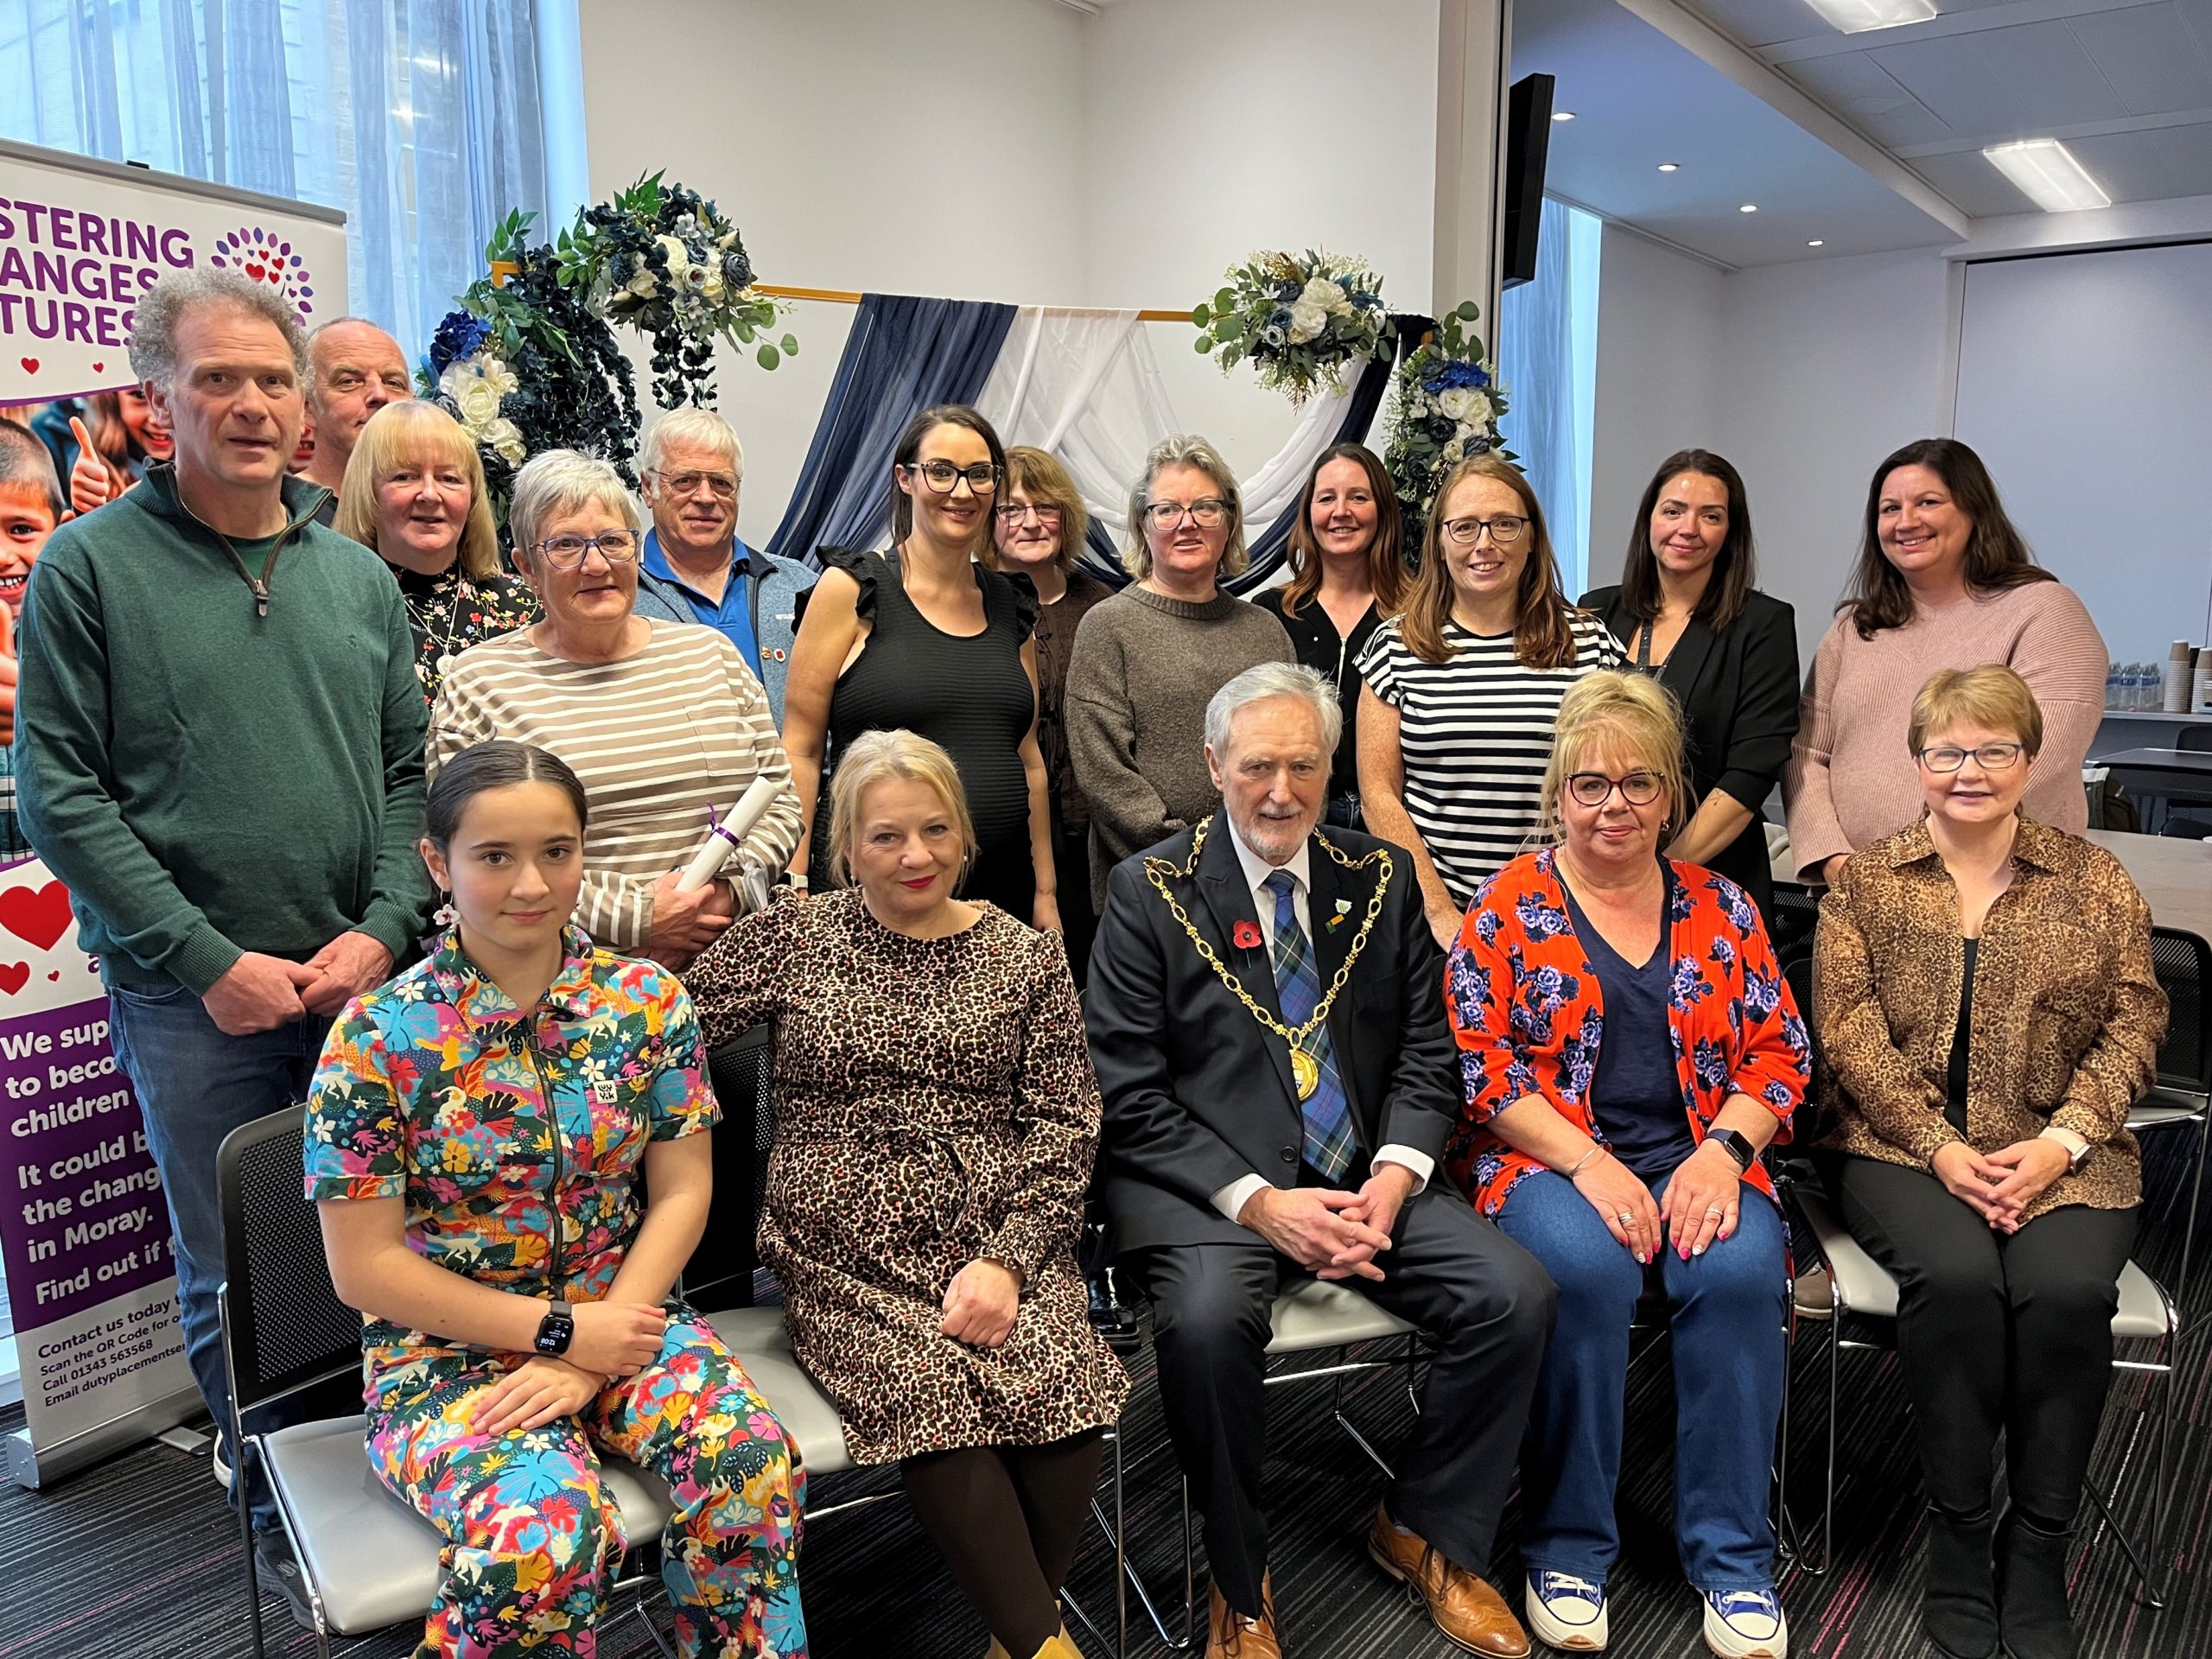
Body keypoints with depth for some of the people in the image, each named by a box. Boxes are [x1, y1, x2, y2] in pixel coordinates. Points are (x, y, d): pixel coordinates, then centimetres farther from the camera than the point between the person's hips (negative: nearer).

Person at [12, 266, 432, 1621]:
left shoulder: (358, 578, 9)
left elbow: (410, 774, 9)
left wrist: (383, 929, -6)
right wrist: (209, 961, -12)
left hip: (366, 985, 3)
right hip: (195, 1001, -2)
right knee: (235, 1281, 9)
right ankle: (285, 1521, 28)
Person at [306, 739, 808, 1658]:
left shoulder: (648, 1001, -2)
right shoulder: (378, 1038, -10)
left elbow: (681, 1192, 0)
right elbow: (364, 1266, -8)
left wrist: (592, 1358, -12)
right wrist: (562, 1330, -13)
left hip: (621, 1319, 3)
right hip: (448, 1351, -2)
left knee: (752, 1465, -25)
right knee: (545, 1531, -31)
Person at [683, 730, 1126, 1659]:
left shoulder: (1025, 957, 7)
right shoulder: (792, 938, 5)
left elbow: (1064, 1126, 3)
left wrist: (1006, 1260, -8)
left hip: (998, 1244, 1)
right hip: (845, 1258, -1)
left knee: (1061, 1387, -25)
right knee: (932, 1394, -28)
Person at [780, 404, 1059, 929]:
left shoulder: (1011, 605, 11)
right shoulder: (851, 587, -3)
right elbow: (800, 750, -5)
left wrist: (1046, 892, 14)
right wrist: (794, 886, -11)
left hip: (1000, 888, 4)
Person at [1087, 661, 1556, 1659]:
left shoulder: (1380, 880, 10)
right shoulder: (1149, 892, -2)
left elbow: (1427, 1053, 10)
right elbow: (1129, 1097, -7)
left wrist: (1395, 1174, -9)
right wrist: (1257, 1200, -16)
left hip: (1365, 1180, 4)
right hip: (1205, 1187, -3)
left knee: (1517, 1292, -16)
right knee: (1207, 1318, -33)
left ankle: (1424, 1532, 10)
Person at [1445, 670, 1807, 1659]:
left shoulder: (1720, 909, 12)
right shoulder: (1509, 908, 1)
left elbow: (1779, 1051, 9)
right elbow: (1479, 1059, -7)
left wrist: (1723, 1149, -10)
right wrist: (1589, 1165, -16)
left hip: (1699, 1159, 3)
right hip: (1547, 1159, -2)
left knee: (1743, 1267, -27)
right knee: (1585, 1267, -32)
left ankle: (1732, 1556, -9)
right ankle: (1566, 1546, -12)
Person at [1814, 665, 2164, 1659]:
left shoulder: (2096, 882, 10)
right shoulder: (1864, 882, 7)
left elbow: (2133, 1024, 5)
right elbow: (1849, 1029, -2)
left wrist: (2063, 1140, -11)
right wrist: (1940, 1148, -13)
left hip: (2058, 1152, 1)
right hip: (1903, 1144, -1)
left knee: (2068, 1288, -28)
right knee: (1957, 1275, -30)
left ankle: (2039, 1551, -8)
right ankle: (1959, 1538, -11)